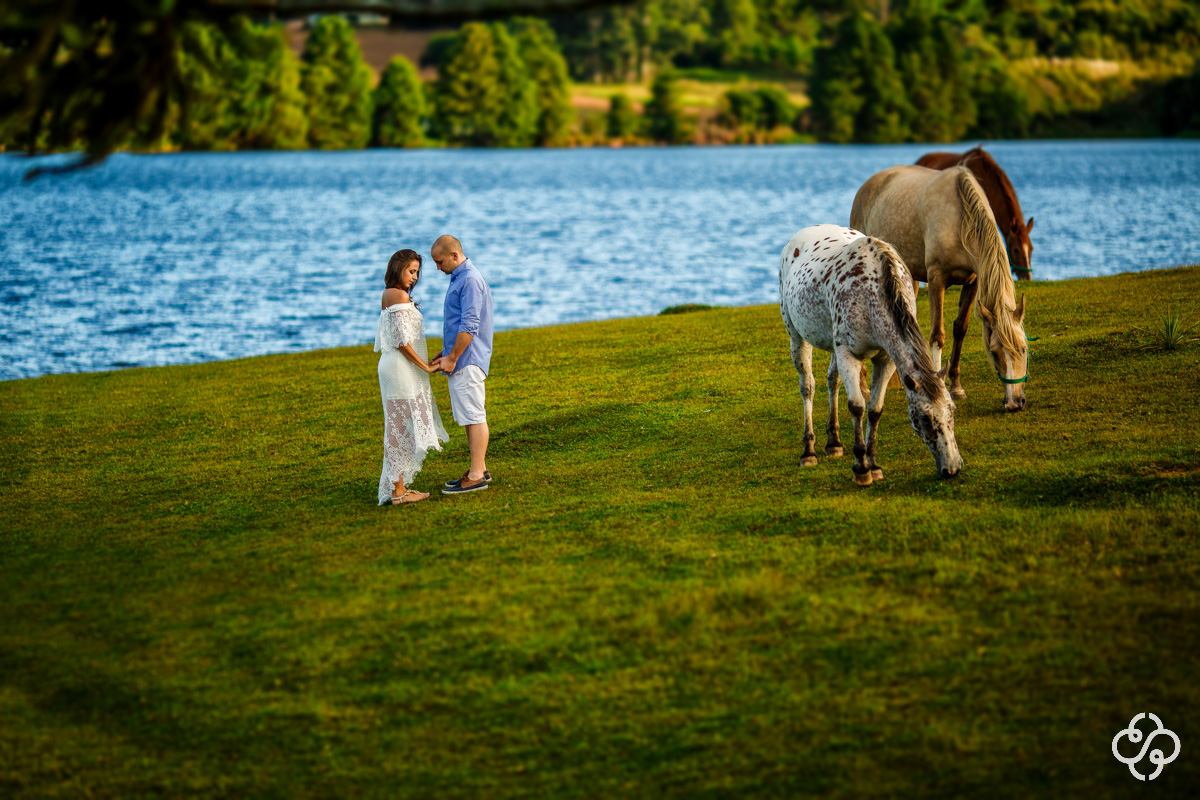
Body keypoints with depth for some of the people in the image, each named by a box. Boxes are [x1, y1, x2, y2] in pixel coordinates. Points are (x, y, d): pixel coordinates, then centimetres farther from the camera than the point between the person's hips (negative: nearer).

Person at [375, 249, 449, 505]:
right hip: (402, 369, -10)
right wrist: (425, 367, -12)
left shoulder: (388, 296, 14)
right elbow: (402, 341, -19)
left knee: (399, 428, 12)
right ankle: (398, 491, -5)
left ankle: (397, 487, 15)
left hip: (392, 366, 10)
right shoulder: (400, 296, -15)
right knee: (403, 426, -7)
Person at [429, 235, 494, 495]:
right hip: (459, 359, 11)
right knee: (468, 416, 13)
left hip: (468, 361, -11)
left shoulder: (471, 280, -16)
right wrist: (445, 353, 19)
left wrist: (453, 358, -18)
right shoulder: (459, 279, 18)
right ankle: (479, 469, 18)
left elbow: (469, 326, -21)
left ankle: (477, 476, -8)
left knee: (474, 416, -8)